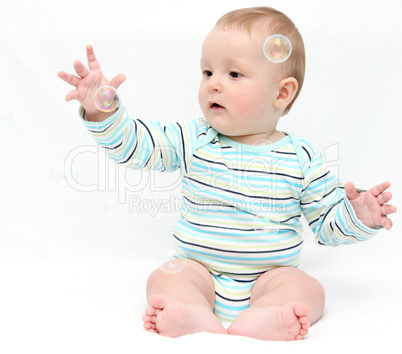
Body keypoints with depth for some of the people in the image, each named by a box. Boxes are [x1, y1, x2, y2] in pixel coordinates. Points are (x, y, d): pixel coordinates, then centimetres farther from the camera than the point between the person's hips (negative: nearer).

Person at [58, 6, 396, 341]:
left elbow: (328, 223, 4)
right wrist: (102, 111, -22)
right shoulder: (193, 140, 0)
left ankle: (254, 322, -48)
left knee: (307, 289, -25)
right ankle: (198, 318, -47)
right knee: (163, 278, -23)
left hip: (269, 277, 0)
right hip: (199, 270, 1)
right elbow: (134, 142, -6)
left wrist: (358, 216, -17)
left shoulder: (301, 158, -2)